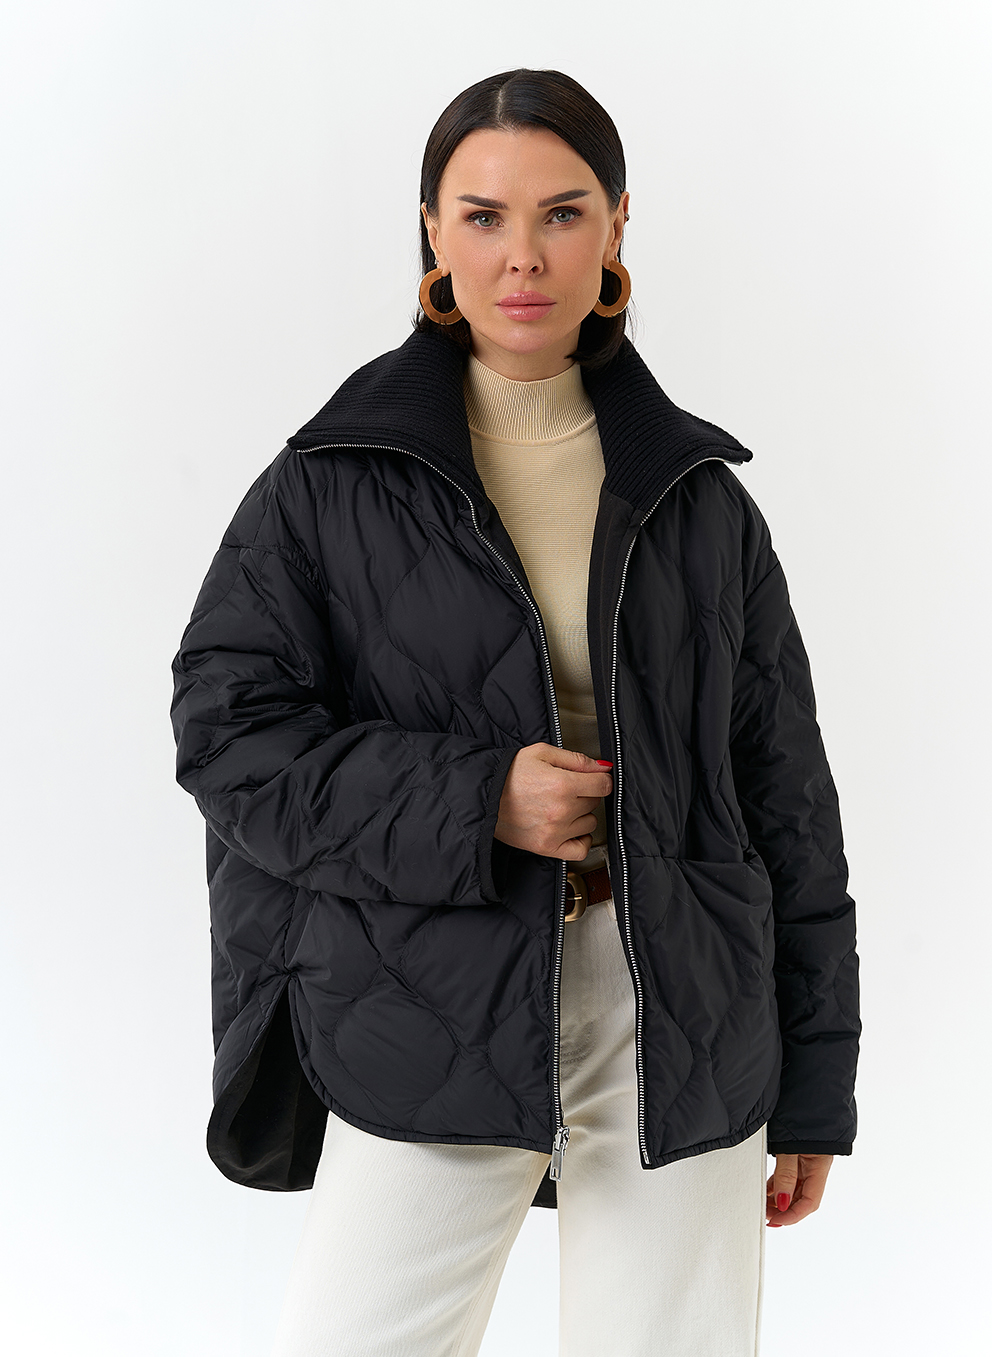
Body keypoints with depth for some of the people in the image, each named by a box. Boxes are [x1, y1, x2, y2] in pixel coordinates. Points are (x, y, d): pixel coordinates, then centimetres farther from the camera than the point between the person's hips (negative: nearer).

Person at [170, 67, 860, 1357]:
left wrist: (812, 1093, 8)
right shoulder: (330, 487, 2)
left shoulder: (700, 500, 6)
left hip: (684, 1025, 2)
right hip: (433, 1019, -1)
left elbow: (786, 801, 8)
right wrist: (469, 802, -15)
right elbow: (227, 731, -1)